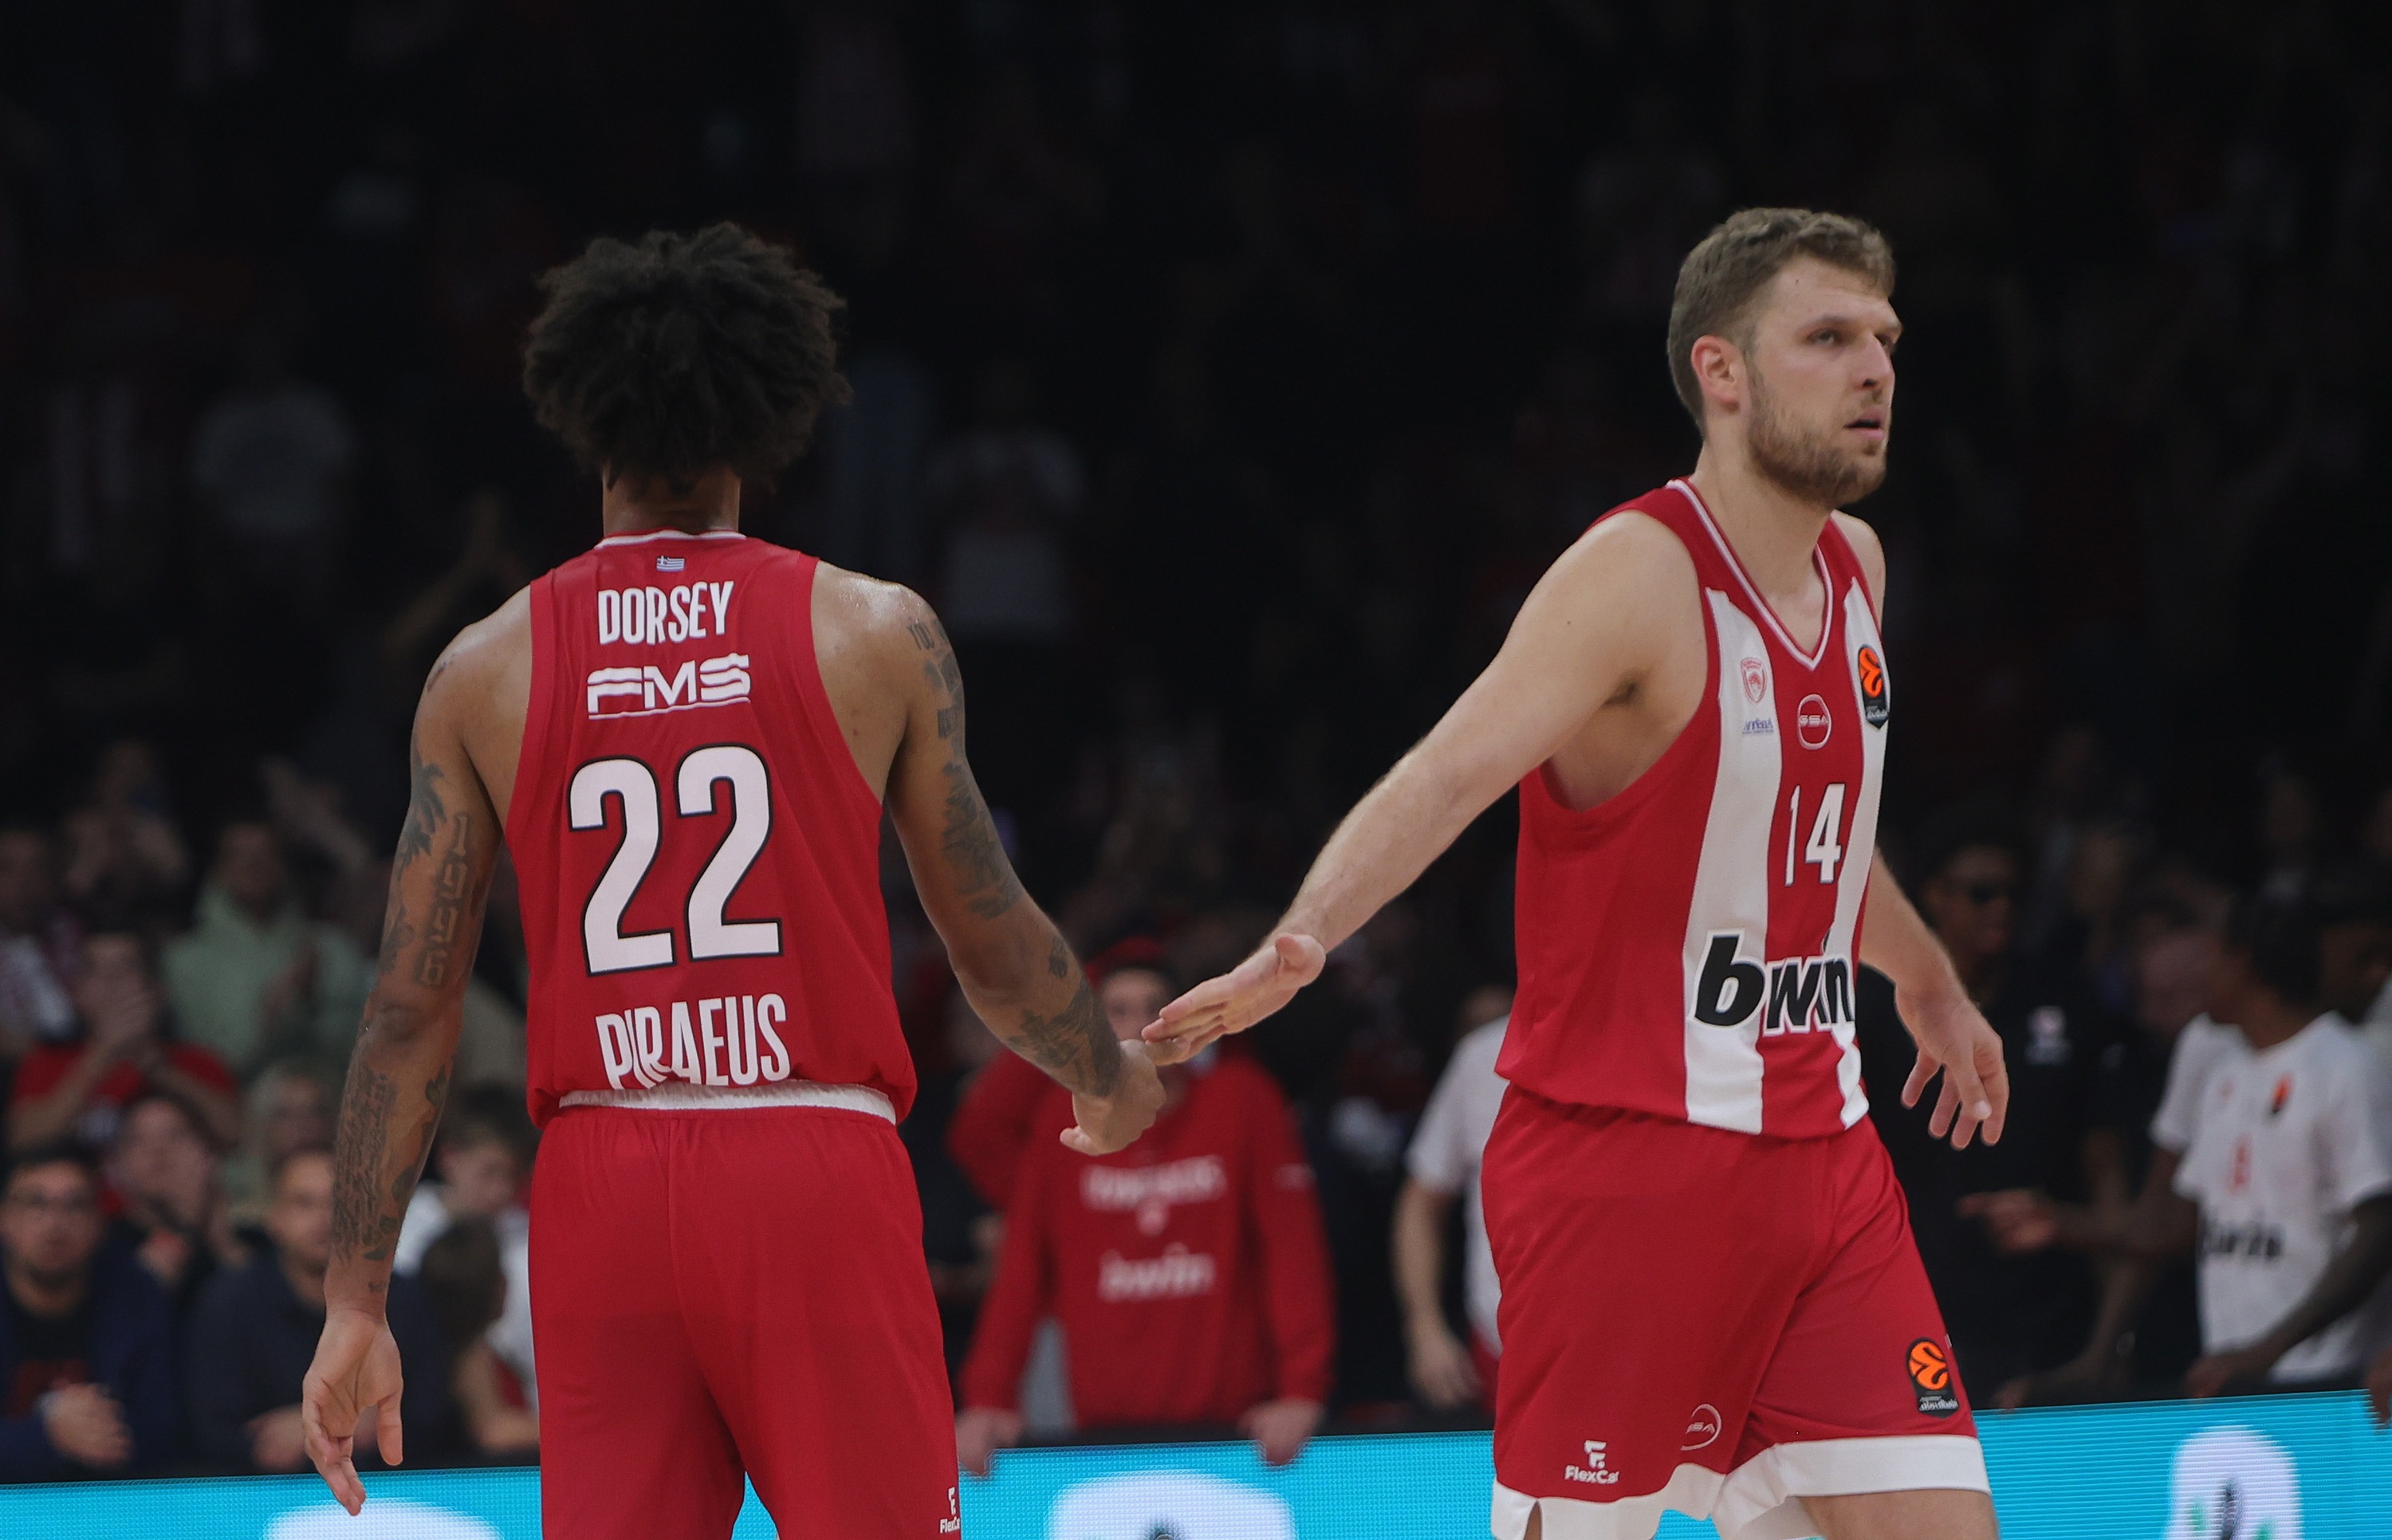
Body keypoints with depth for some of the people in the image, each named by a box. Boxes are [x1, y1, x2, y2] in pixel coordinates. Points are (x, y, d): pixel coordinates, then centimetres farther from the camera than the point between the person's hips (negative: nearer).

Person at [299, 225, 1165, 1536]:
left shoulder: (486, 668, 5)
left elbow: (410, 1011, 4)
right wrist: (1109, 1085, 29)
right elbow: (993, 943, 8)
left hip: (602, 1184, 2)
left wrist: (355, 1302, 8)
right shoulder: (874, 633, 2)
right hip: (818, 1172, -2)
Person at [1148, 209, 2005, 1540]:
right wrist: (1300, 944, -47)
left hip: (1817, 1158, 7)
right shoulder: (1642, 576, -14)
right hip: (1629, 1163, -7)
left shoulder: (1855, 570, 11)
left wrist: (1929, 982, 47)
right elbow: (1452, 771, -30)